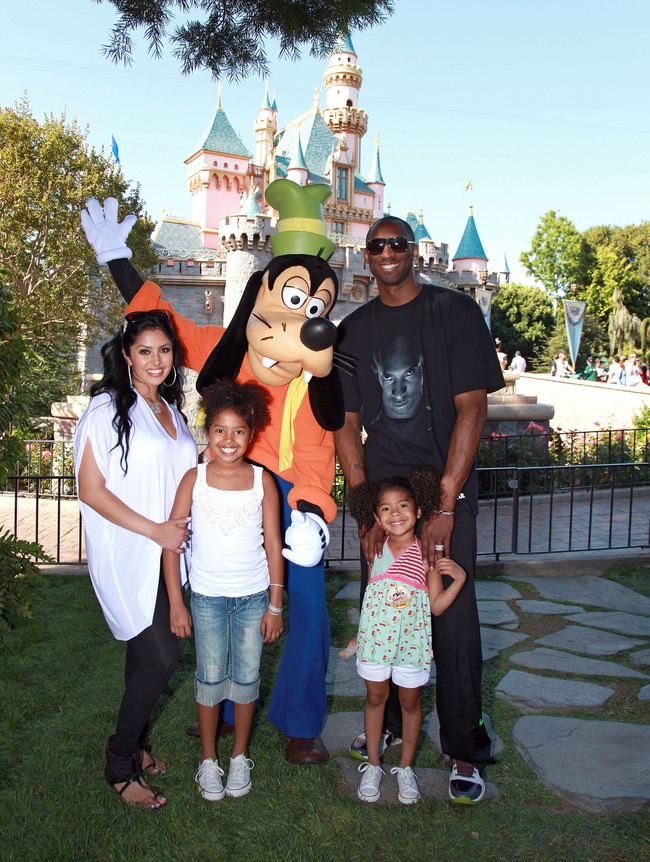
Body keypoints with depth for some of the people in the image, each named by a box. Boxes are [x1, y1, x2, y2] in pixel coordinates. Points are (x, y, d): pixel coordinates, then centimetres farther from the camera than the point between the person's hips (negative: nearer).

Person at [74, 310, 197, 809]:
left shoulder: (171, 409, 12)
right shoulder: (108, 408, -10)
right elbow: (91, 489, -14)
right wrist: (154, 530, -16)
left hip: (165, 554, 7)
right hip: (127, 555, -7)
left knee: (147, 654, 14)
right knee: (162, 657, -9)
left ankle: (136, 744, 33)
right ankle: (120, 765, 9)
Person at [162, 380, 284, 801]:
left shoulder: (262, 480, -5)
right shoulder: (195, 478, -7)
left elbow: (274, 545, -2)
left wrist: (275, 604, -2)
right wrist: (176, 604, -7)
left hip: (253, 596, 1)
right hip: (207, 596, 0)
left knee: (247, 676, 9)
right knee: (211, 678, 7)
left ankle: (240, 757, 29)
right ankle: (208, 759, 26)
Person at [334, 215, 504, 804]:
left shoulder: (455, 311, -3)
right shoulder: (354, 330, 8)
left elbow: (472, 408, -9)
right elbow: (347, 425, 6)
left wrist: (444, 504, -15)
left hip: (446, 489, -3)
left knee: (452, 620, -2)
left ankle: (465, 750, 15)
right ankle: (391, 722, 31)